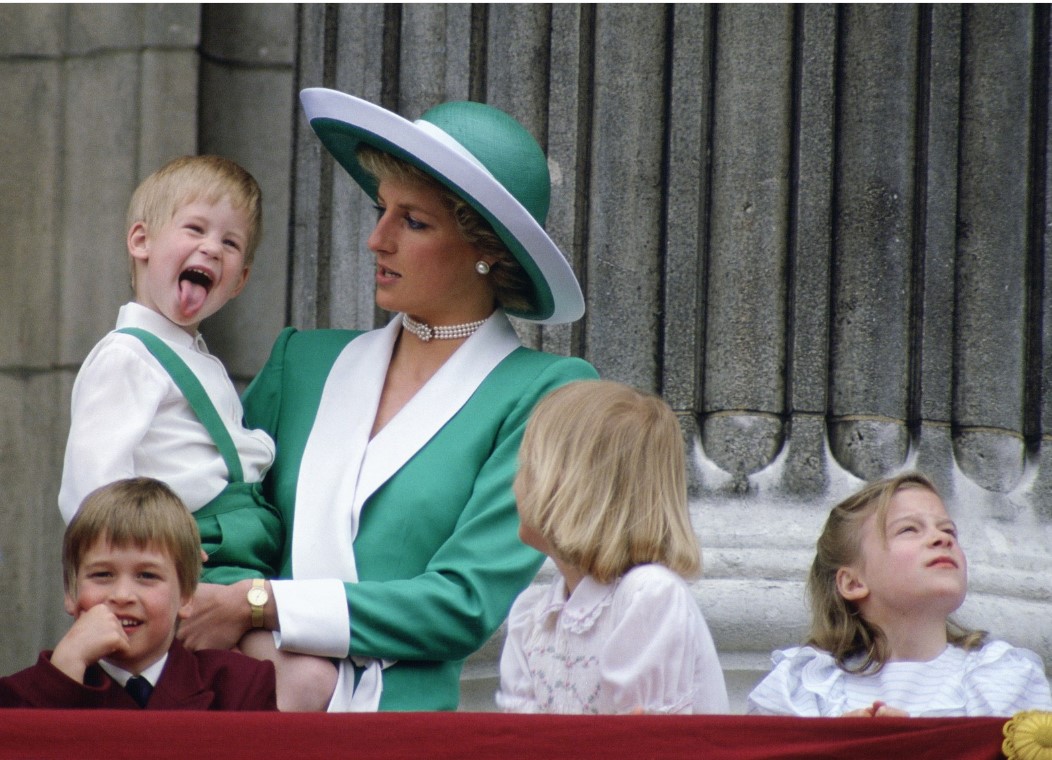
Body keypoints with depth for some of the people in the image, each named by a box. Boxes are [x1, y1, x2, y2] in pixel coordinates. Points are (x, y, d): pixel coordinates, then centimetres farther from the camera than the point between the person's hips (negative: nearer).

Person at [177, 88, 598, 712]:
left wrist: (262, 607, -8)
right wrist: (257, 646, -6)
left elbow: (467, 602, -5)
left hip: (404, 706, -3)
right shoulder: (303, 361, 15)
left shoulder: (545, 393, 2)